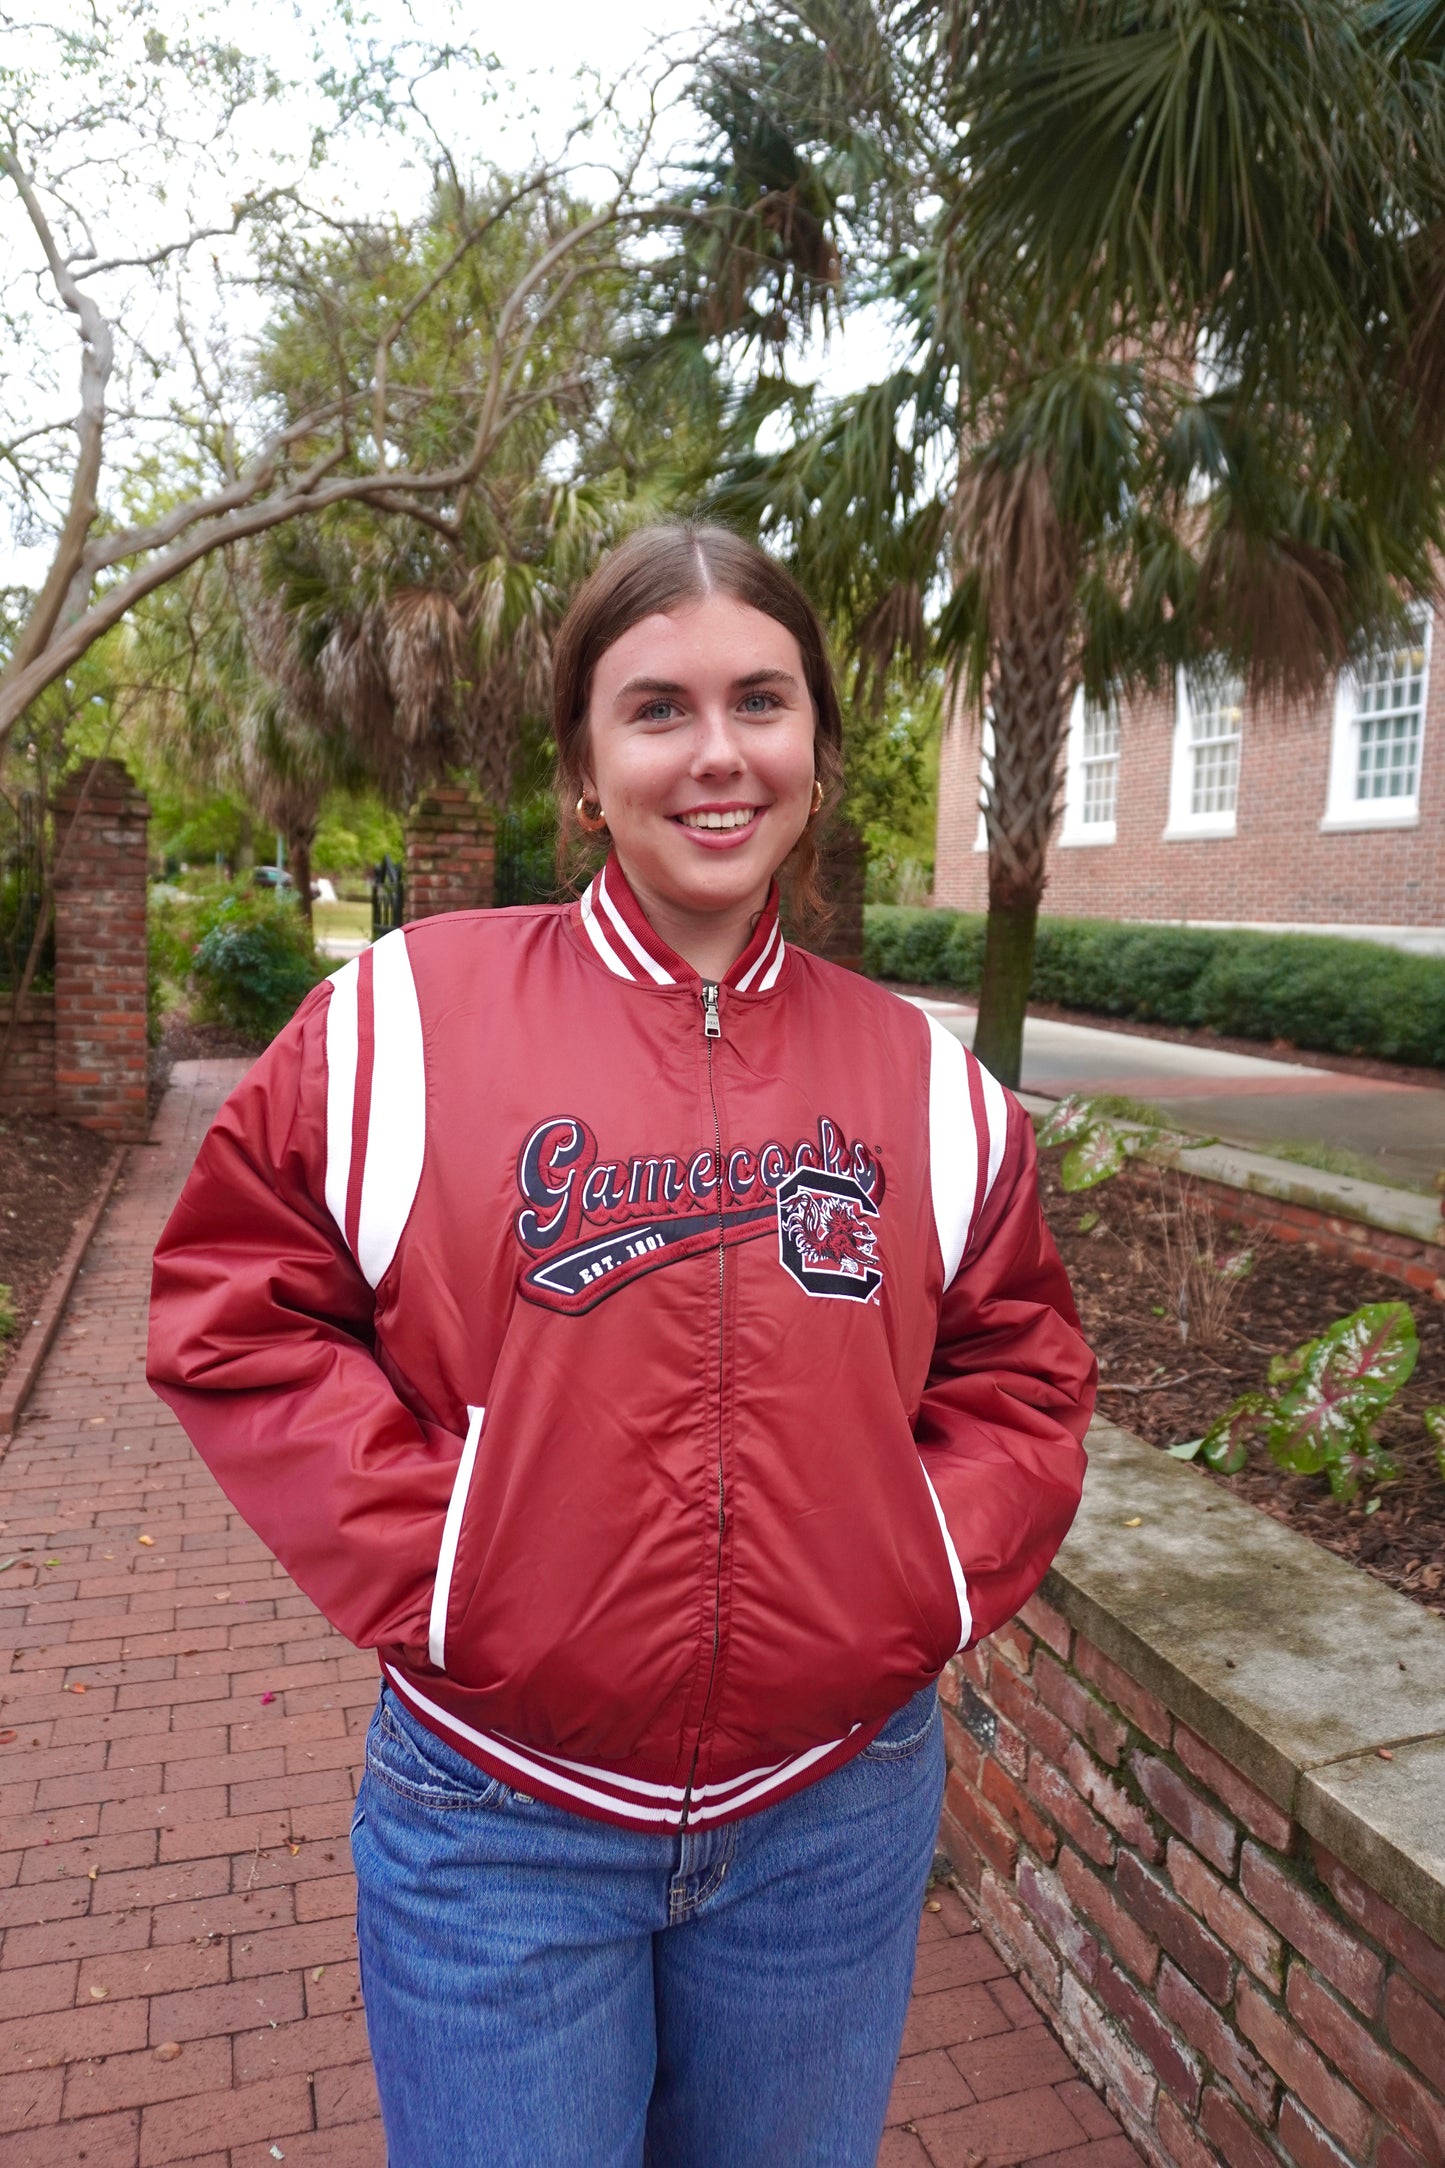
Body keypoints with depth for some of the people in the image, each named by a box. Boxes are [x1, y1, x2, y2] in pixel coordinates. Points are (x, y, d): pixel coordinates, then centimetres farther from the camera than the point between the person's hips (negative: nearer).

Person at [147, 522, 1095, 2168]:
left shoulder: (926, 1081, -1)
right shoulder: (409, 1015, -10)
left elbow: (1019, 1370, 8)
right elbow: (235, 1305, -5)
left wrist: (926, 1578, -6)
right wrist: (425, 1563, -12)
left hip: (839, 1818, 3)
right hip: (499, 1825, -2)